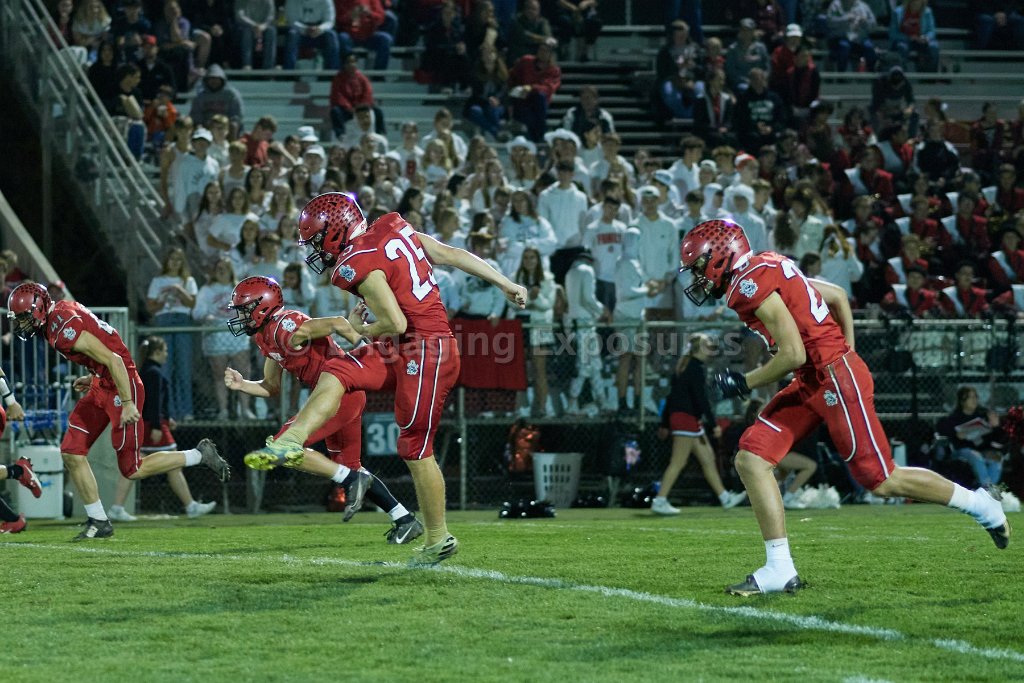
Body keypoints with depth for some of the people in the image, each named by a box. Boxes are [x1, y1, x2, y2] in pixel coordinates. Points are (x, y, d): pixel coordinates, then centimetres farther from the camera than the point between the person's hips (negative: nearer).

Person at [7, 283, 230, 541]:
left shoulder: (63, 328, -24)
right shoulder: (58, 316, 7)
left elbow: (113, 360, -26)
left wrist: (127, 403, -25)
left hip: (121, 387, -10)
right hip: (102, 386, 10)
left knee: (132, 469, -3)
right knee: (72, 453, 4)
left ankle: (200, 455, 11)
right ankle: (98, 523, 11)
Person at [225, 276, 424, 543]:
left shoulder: (284, 328, -16)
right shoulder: (266, 336, 15)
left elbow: (336, 323, -22)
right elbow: (272, 388, 21)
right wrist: (242, 385, 5)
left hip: (339, 389, -10)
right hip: (347, 398, 10)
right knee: (347, 465, 21)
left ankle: (352, 480, -7)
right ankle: (405, 520, 24)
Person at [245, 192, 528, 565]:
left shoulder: (359, 265, -18)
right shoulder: (392, 228, 6)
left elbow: (395, 324, -21)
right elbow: (453, 255, 10)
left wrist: (361, 329, 1)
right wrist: (506, 284, 17)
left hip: (427, 351, -9)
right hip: (405, 351, 9)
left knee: (416, 449, 1)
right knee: (336, 376, -2)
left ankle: (439, 540, 12)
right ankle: (290, 441, -19)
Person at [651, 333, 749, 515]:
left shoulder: (683, 367, 16)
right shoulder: (696, 368, -13)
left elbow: (671, 396, 19)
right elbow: (701, 398, -19)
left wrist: (665, 424, 21)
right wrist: (713, 424, -18)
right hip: (687, 418, -10)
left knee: (708, 458, 12)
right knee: (678, 462, -9)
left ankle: (725, 498, 16)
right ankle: (659, 501, -9)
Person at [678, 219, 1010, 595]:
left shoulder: (751, 282, -17)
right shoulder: (768, 268, 13)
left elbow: (793, 354, -22)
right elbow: (837, 295, 20)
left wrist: (745, 383, -9)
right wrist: (846, 352, 20)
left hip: (836, 380, -10)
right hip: (812, 383, 10)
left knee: (882, 482, -2)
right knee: (751, 459, 0)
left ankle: (979, 504, 16)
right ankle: (780, 570, 0)